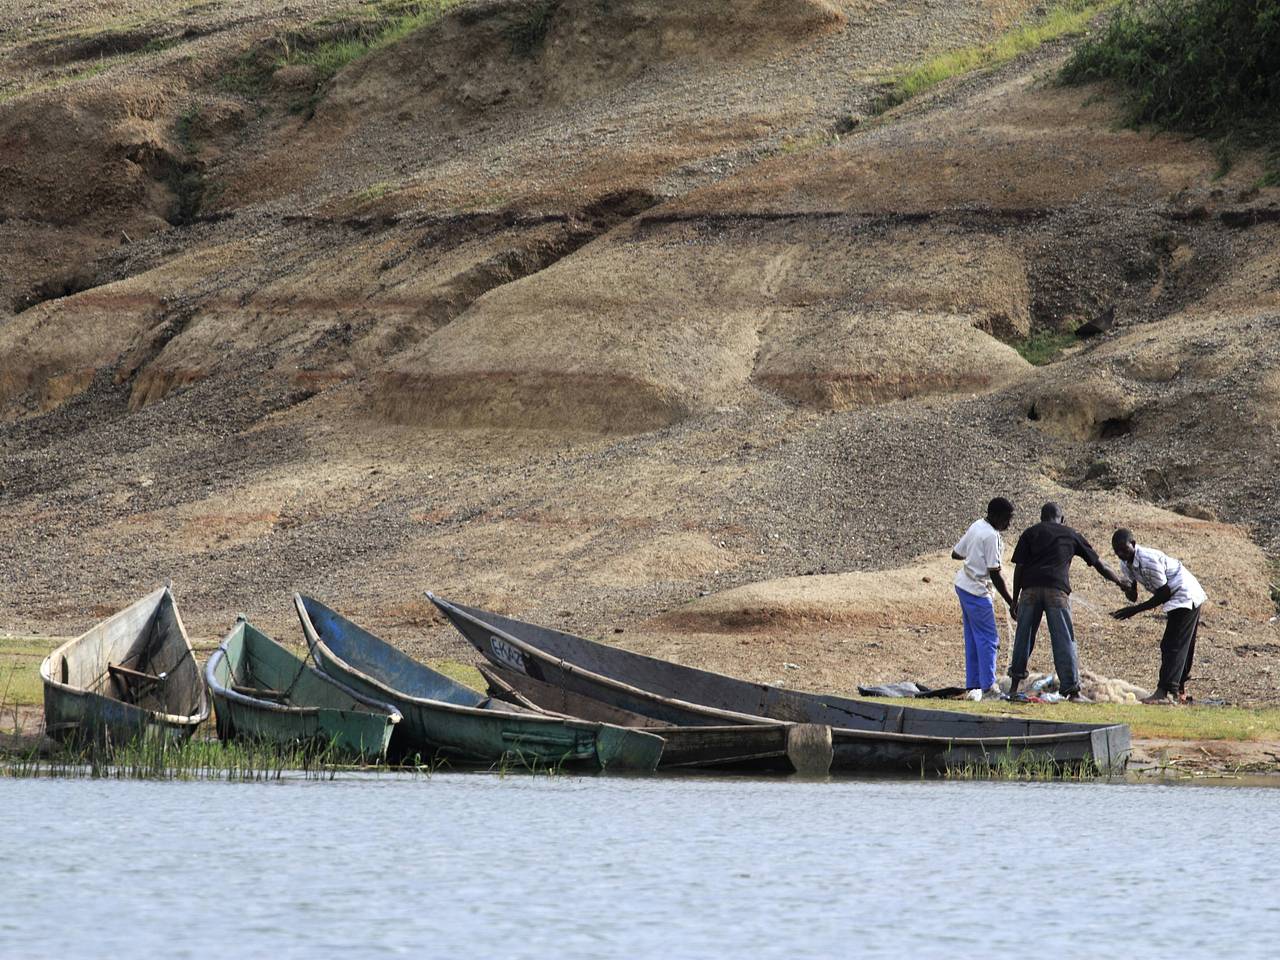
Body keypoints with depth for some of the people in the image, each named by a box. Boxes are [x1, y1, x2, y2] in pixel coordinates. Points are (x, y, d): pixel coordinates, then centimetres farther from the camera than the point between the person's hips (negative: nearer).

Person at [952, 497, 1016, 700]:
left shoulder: (976, 526, 6)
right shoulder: (992, 536, -20)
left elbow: (956, 553, 16)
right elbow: (995, 574, -20)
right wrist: (1011, 603, -16)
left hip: (963, 585, 9)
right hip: (977, 592, -9)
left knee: (972, 639, 12)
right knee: (988, 639, -2)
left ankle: (972, 686, 14)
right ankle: (988, 686, 0)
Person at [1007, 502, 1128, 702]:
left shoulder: (1030, 533, 17)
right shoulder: (1071, 535, 20)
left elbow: (1019, 567, 8)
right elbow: (1098, 563, 25)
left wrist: (1015, 599, 11)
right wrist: (1119, 581, 37)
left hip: (1030, 588, 1)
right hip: (1057, 589, -1)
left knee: (1023, 636, 10)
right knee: (1064, 640, 0)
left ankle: (1014, 685, 14)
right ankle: (1072, 689, -5)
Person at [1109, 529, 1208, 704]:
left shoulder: (1148, 560, -27)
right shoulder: (1126, 564, 2)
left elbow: (1164, 593, -23)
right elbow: (1133, 597, 4)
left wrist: (1136, 610, -20)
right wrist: (1128, 589, -21)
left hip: (1185, 597, -10)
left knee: (1172, 646, -16)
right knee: (1182, 647, 15)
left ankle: (1166, 692, -22)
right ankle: (1179, 692, 22)